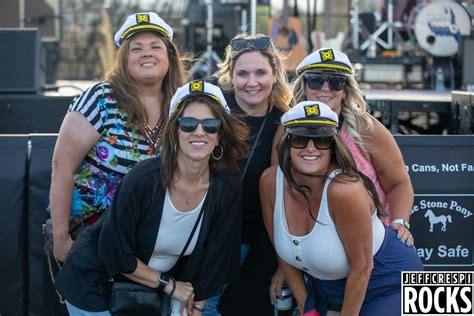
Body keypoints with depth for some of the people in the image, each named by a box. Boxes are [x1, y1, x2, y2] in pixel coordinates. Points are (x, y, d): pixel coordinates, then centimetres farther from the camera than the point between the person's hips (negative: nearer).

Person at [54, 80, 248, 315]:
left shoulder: (228, 189, -15)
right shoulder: (144, 178, -26)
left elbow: (214, 261, -4)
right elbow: (115, 254, -21)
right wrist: (170, 285, -15)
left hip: (152, 292, 4)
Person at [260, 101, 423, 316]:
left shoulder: (344, 190, -33)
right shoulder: (270, 181, -16)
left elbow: (361, 268, -22)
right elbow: (284, 252, -2)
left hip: (387, 284, -5)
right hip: (327, 288, 5)